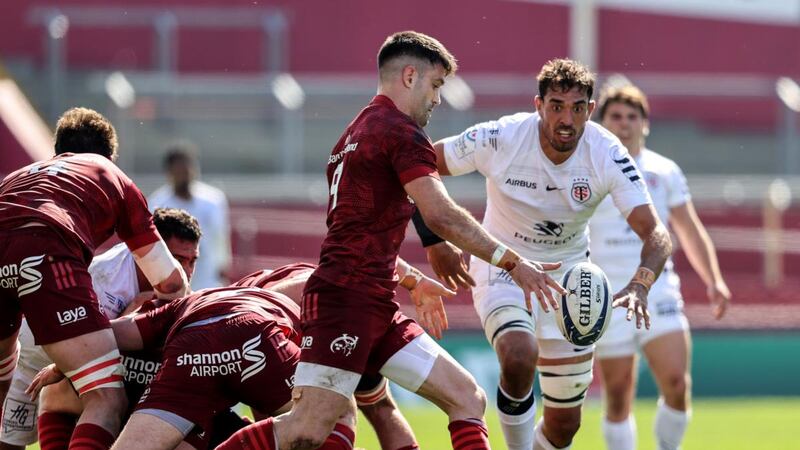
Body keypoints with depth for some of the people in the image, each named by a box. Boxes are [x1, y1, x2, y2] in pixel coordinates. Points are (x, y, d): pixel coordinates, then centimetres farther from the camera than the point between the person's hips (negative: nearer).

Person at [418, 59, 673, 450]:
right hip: (502, 267, -2)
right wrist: (434, 241, -16)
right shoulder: (499, 139, -24)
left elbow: (655, 233, -26)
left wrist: (639, 284, -45)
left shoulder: (608, 156, -21)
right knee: (519, 355, -34)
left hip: (568, 271, 2)